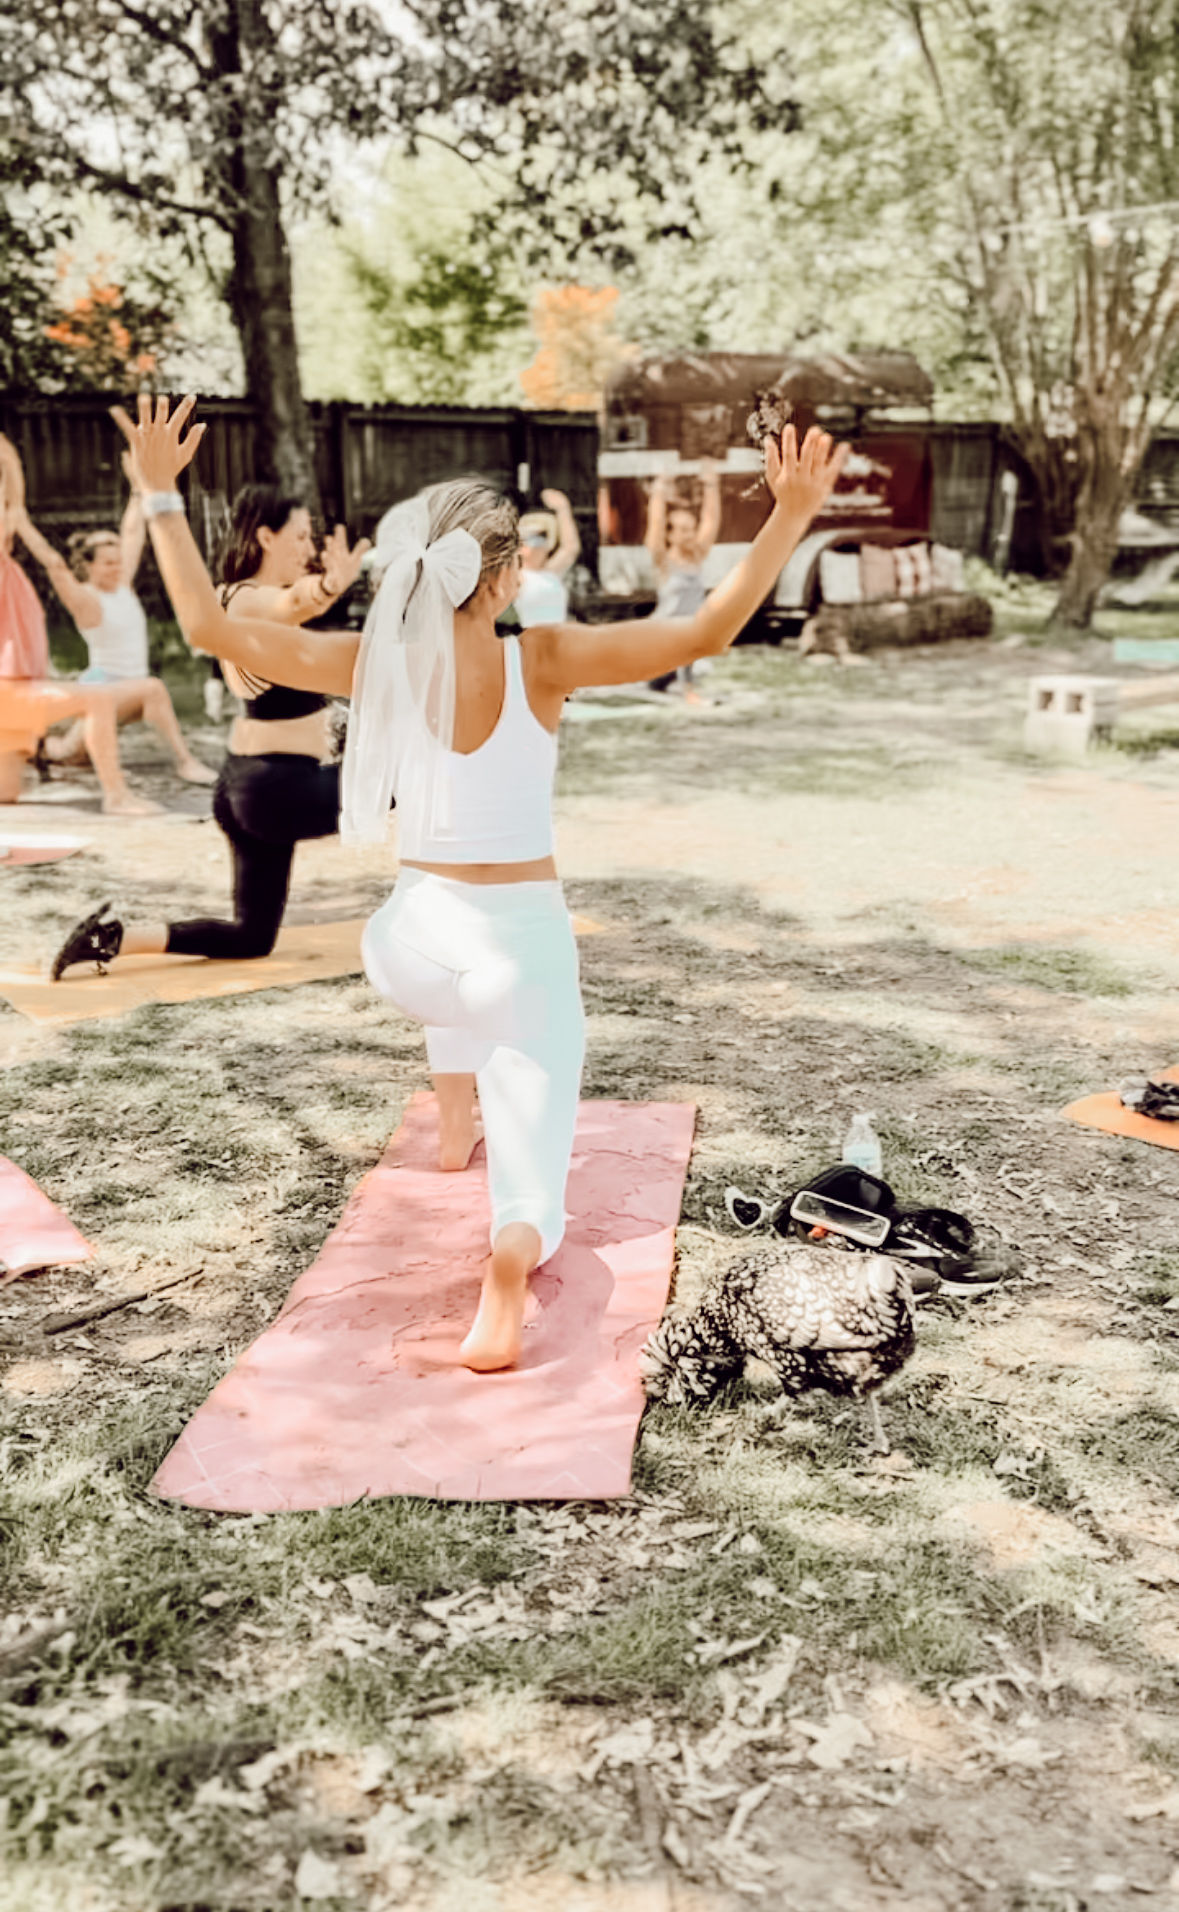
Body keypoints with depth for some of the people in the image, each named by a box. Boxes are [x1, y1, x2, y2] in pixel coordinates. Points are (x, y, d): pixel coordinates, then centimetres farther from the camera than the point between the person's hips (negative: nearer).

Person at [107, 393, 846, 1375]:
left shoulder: (371, 664, -7)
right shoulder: (541, 662, -14)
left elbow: (209, 624, 0)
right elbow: (706, 633, -19)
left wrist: (162, 493, 7)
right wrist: (790, 518, -18)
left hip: (410, 949, 4)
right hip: (527, 946, -3)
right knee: (531, 1175, 8)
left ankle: (454, 1121, 51)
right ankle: (515, 1252, -25)